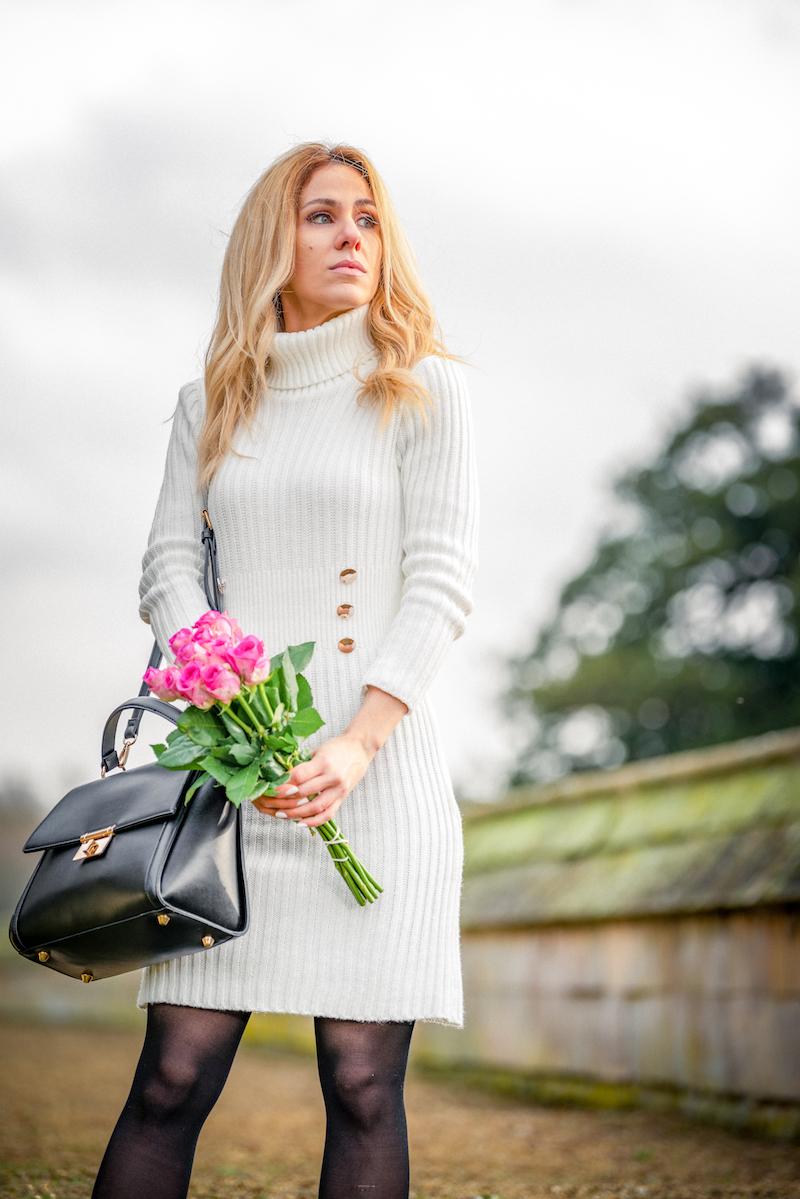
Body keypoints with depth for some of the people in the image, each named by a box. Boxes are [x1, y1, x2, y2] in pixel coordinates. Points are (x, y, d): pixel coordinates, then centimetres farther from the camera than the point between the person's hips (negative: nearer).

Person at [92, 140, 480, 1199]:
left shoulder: (424, 388, 7)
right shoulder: (212, 404, 17)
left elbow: (441, 585, -2)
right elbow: (169, 569, 10)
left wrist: (358, 744, -16)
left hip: (380, 765, -2)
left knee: (362, 1081, -5)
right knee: (175, 1074, -5)